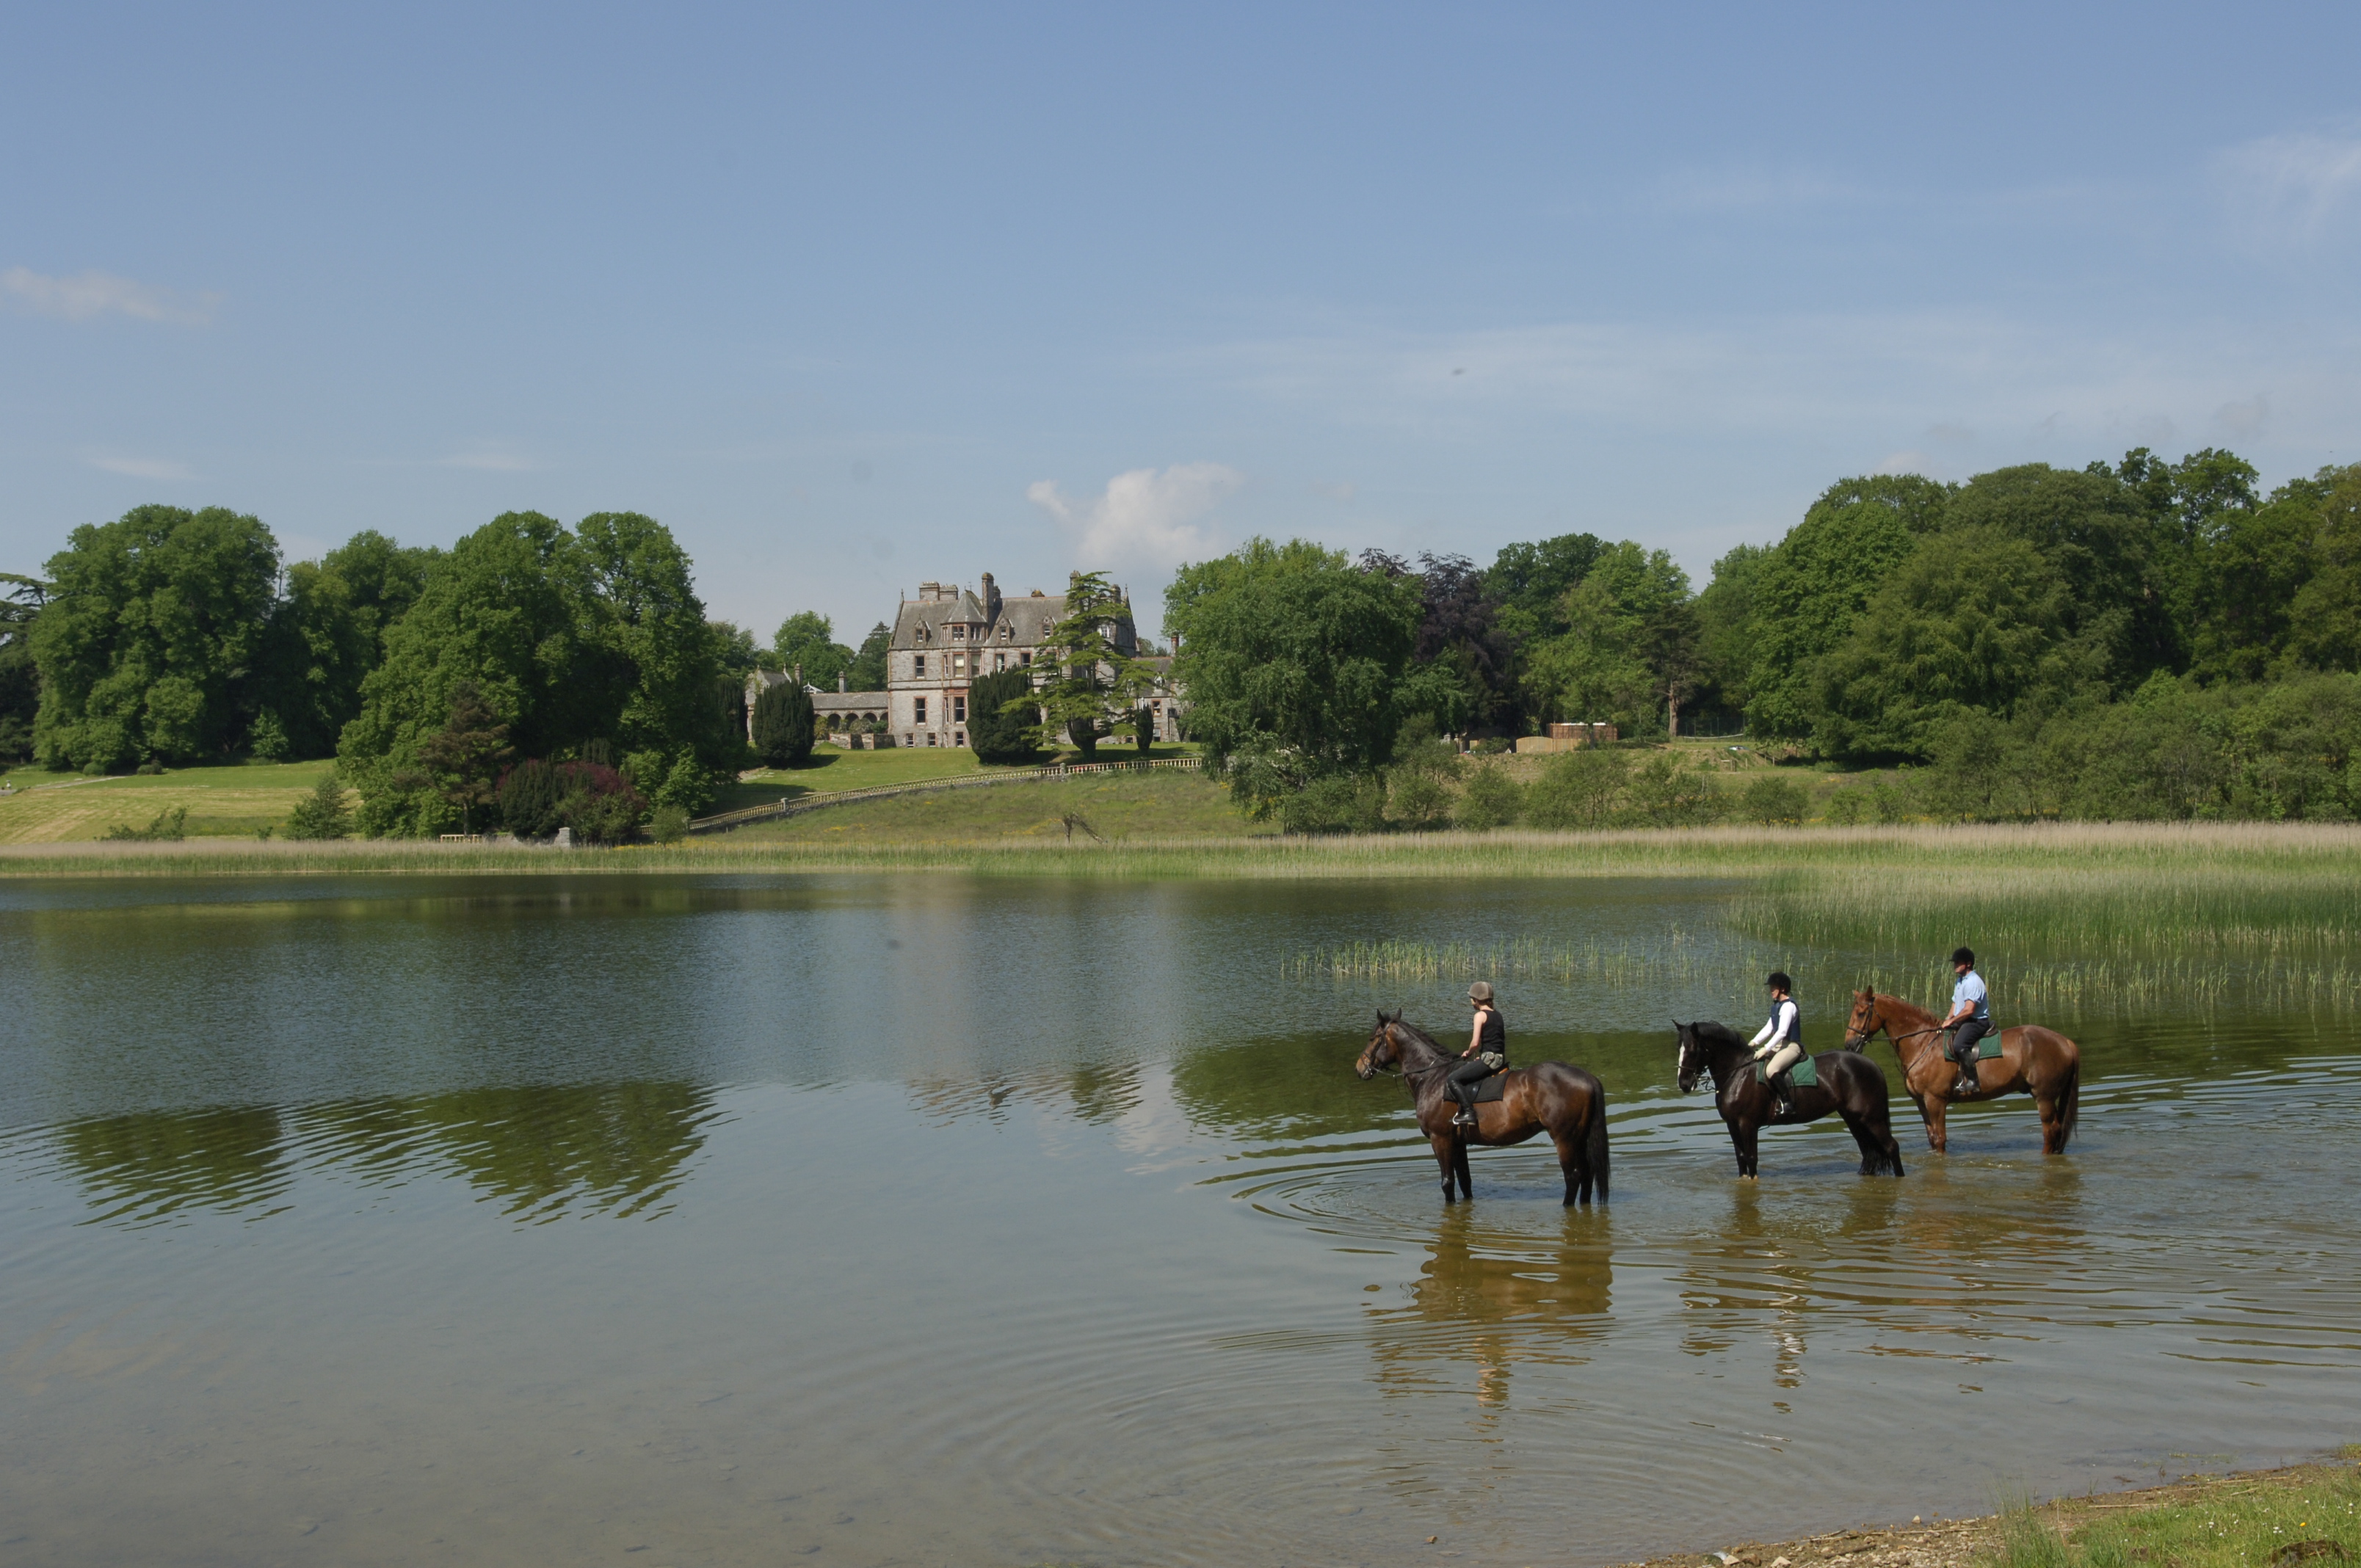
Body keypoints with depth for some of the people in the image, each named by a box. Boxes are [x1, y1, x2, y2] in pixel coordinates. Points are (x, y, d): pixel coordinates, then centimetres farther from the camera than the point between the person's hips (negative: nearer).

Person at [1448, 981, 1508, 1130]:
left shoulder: (1480, 1015, -9)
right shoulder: (1497, 1015, 16)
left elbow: (1475, 1043, -16)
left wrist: (1468, 1053, 4)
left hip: (1489, 1058, -10)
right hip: (1500, 1059, 10)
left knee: (1453, 1079, -8)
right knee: (1460, 1068, 25)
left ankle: (1468, 1113, -18)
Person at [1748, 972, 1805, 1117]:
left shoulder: (1788, 1006, -15)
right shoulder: (1776, 1006, 15)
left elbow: (1782, 1032, -23)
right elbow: (1769, 1028, 19)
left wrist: (1766, 1049, -25)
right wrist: (1754, 1042, 7)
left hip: (1792, 1046, -11)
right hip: (1779, 1045, 11)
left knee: (1771, 1071, -32)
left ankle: (1787, 1103, -22)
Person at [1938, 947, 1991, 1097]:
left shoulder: (1973, 982, -16)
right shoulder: (1960, 982, 16)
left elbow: (1969, 1010, -24)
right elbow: (1955, 1005, 21)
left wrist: (1951, 1021, -16)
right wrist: (1948, 1021, 6)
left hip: (1976, 1022, -11)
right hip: (1963, 1022, 11)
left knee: (1959, 1044, -34)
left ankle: (1971, 1081, -32)